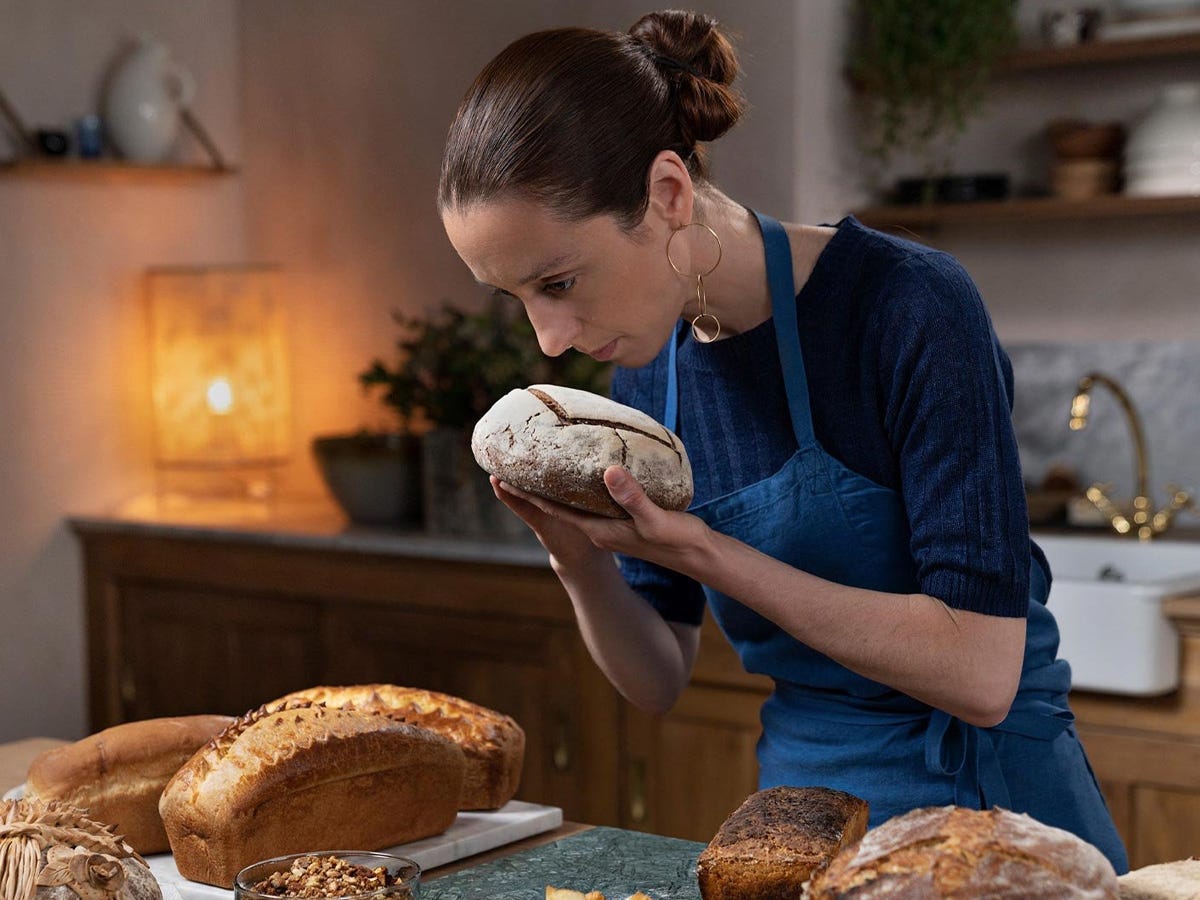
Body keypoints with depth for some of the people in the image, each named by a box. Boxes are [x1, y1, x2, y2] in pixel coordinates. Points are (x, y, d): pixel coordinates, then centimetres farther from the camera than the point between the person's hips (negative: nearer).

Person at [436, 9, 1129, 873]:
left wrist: (704, 554, -24)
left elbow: (981, 675, -23)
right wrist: (580, 559, -12)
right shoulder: (647, 372, 0)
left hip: (989, 806, -5)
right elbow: (658, 682, 6)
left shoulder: (907, 308, -18)